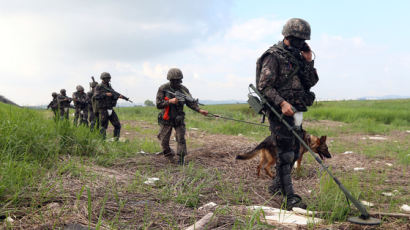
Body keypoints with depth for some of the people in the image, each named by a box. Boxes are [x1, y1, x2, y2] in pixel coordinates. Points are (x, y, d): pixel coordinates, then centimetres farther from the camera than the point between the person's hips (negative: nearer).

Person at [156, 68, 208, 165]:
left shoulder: (183, 89, -6)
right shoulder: (163, 89, -13)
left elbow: (191, 102, -6)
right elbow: (158, 105, -15)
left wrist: (199, 110, -20)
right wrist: (170, 101, -28)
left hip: (179, 119, 1)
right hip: (166, 119, -1)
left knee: (181, 139, -7)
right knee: (164, 141, 4)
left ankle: (181, 159, 4)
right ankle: (169, 156, 28)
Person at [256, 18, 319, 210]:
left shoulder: (297, 57, 16)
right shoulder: (274, 56, -9)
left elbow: (312, 82, 14)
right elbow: (264, 86, -15)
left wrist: (308, 61, 2)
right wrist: (281, 103, -26)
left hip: (297, 113, 9)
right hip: (280, 113, -8)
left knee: (293, 153, 14)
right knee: (285, 154, -8)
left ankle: (277, 186, 30)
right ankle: (289, 197, -4)